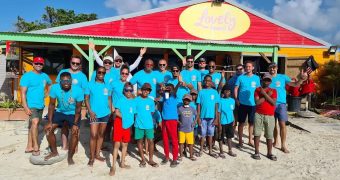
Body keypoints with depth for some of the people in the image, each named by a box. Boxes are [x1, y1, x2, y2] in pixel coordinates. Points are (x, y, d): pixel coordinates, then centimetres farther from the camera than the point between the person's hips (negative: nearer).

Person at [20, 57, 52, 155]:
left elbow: (50, 84, 31)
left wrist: (46, 93, 15)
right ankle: (36, 147, -15)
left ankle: (29, 147, 23)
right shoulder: (27, 76, -9)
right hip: (31, 105, -6)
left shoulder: (44, 76, 8)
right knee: (35, 122, -22)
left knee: (33, 125, 13)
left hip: (40, 105, 7)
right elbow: (23, 93, -13)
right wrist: (25, 107, -21)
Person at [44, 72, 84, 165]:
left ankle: (70, 157, 1)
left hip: (73, 114, -3)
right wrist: (50, 122, -14)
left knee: (75, 132, -19)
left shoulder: (78, 90, -26)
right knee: (48, 128, -7)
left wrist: (75, 124, -20)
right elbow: (52, 104, -11)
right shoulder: (54, 88, -21)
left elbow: (78, 108, -17)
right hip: (60, 112, 3)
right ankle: (54, 152, 16)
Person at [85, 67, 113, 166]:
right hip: (94, 114, -3)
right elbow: (86, 99, -2)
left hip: (105, 114, 4)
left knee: (101, 134, 12)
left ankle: (97, 154, 25)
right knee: (93, 135, -5)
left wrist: (111, 111, 5)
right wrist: (90, 111, -11)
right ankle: (91, 157, 7)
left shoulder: (107, 86, 7)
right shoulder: (90, 84, -1)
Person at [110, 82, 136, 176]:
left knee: (125, 144, 15)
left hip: (128, 125, 5)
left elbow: (134, 113, 10)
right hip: (119, 123, -5)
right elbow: (117, 112, -13)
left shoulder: (133, 101, 5)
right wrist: (124, 117, -16)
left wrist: (131, 120, -4)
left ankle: (122, 163, 31)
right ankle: (113, 166, 1)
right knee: (117, 144, -5)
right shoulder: (121, 99, -8)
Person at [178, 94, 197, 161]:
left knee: (190, 143, 6)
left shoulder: (192, 109, 3)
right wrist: (178, 122, -11)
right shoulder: (180, 109, -2)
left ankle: (191, 155, 21)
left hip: (190, 129, 1)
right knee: (181, 142, 6)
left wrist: (195, 122, 1)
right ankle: (181, 155, 21)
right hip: (181, 129, -1)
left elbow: (197, 115, 13)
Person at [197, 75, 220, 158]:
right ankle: (201, 150, 22)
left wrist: (216, 118, -4)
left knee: (210, 134, 11)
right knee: (203, 134, 9)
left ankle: (210, 151, 22)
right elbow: (199, 105, 1)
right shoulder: (201, 92, 1)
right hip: (203, 116, 0)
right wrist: (198, 117, -3)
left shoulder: (215, 92, 1)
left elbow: (216, 106, 0)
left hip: (212, 116, 0)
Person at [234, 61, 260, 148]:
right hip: (243, 103, -2)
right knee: (241, 122, 5)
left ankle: (250, 140, 26)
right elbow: (236, 89, 0)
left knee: (251, 122, 12)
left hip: (253, 104, 2)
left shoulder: (256, 78, 4)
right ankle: (240, 141, 16)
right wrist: (236, 99, -10)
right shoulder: (241, 77, -1)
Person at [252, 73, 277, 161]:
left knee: (269, 135, 7)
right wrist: (267, 95, -10)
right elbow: (257, 102, -11)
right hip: (259, 115, -1)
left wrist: (265, 94, -15)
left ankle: (269, 153, 20)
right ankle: (256, 152, 16)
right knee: (257, 134, 5)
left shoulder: (273, 91, 5)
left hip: (270, 116, 1)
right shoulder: (257, 89, 1)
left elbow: (273, 103, -10)